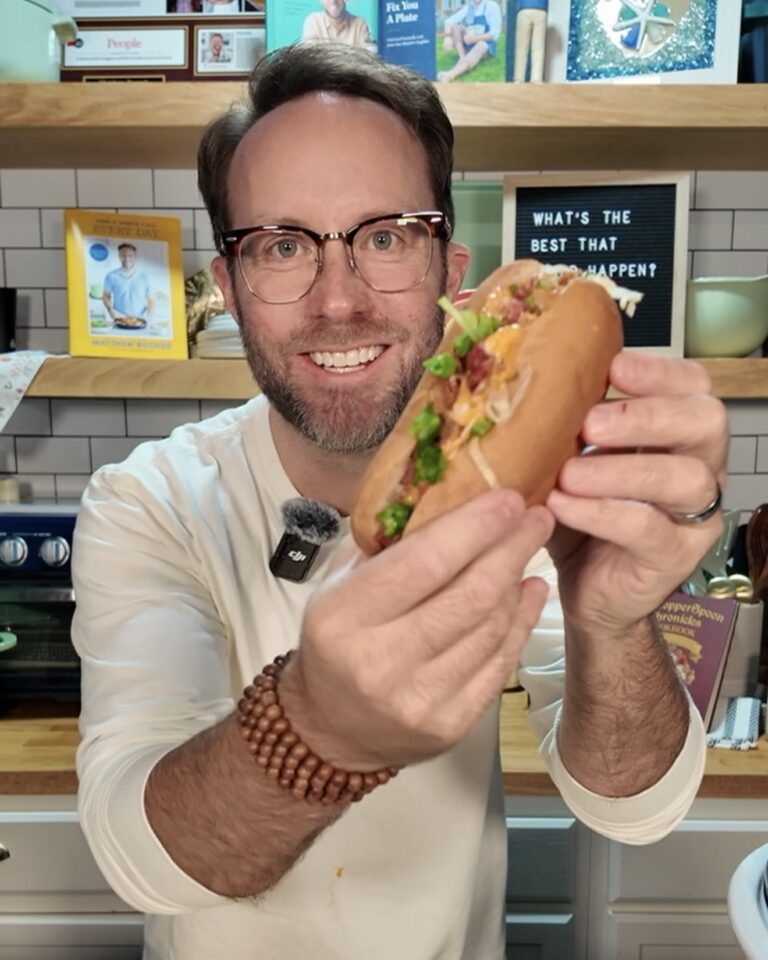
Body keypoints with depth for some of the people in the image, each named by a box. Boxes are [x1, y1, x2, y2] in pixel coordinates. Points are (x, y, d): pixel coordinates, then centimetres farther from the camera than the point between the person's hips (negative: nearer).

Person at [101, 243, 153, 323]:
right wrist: (110, 309, -3)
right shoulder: (112, 276, 5)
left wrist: (149, 317, -4)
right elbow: (106, 296, 14)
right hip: (120, 321, -1)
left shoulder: (143, 277, 8)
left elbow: (150, 300, 11)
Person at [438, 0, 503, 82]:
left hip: (486, 45, -5)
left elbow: (494, 33, -14)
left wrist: (474, 38, -27)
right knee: (454, 27, -14)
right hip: (468, 45, 5)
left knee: (480, 46, -39)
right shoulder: (468, 7, 5)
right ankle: (463, 58, -32)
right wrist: (448, 37, -27)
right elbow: (450, 21, -6)